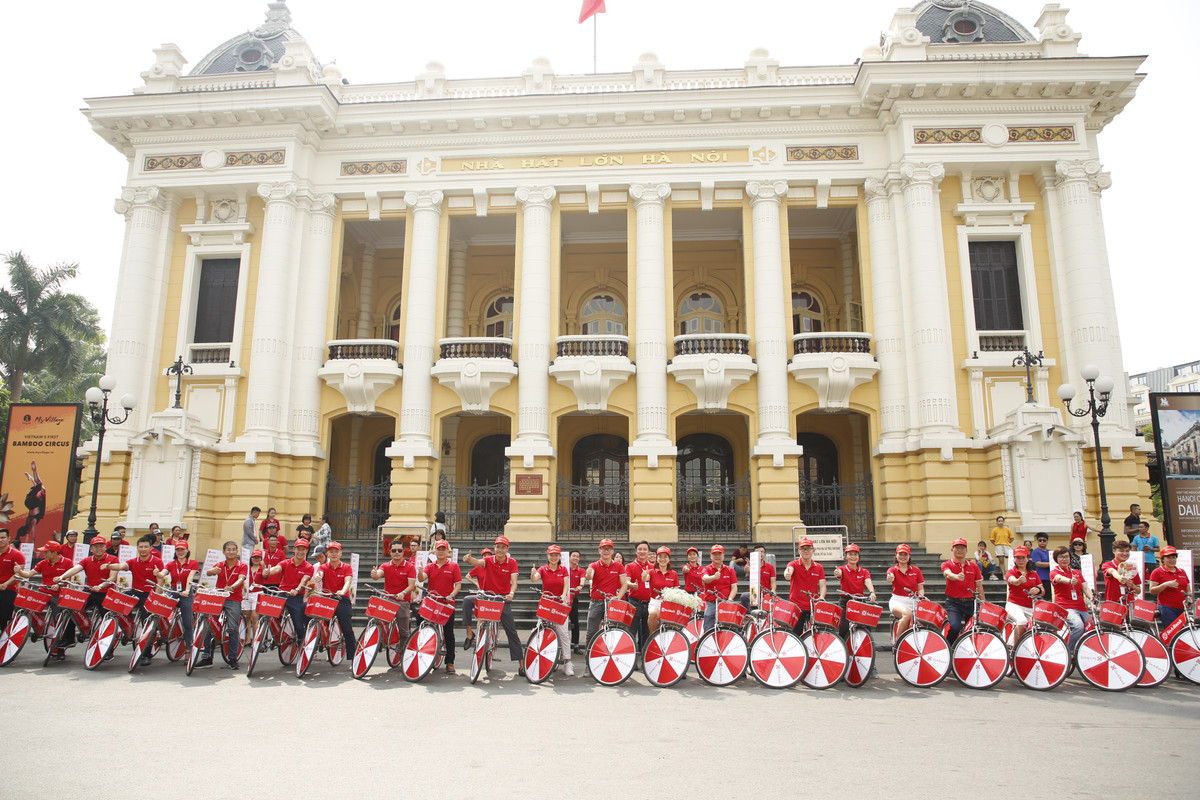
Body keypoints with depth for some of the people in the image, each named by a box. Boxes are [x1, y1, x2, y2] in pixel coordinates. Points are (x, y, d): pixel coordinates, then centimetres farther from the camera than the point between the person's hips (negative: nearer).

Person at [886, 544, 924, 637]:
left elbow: (921, 588, 11)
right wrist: (890, 578, -46)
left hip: (913, 602, 3)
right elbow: (890, 578, -20)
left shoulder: (916, 570, 11)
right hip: (897, 601, -2)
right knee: (907, 613, -35)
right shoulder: (892, 570, 5)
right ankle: (897, 640, -23)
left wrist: (921, 597, -13)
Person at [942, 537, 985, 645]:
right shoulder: (947, 564, 2)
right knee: (954, 627, -22)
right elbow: (948, 574, -22)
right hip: (953, 603, -4)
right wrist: (957, 577, -44)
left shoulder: (973, 566, 12)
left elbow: (979, 586, 12)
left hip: (970, 603, 4)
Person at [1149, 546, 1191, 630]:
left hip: (1182, 609, 5)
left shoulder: (1182, 572, 18)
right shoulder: (1157, 572, 2)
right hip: (1167, 608, -5)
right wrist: (1165, 584, -17)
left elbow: (1188, 590, 25)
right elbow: (1152, 591, -4)